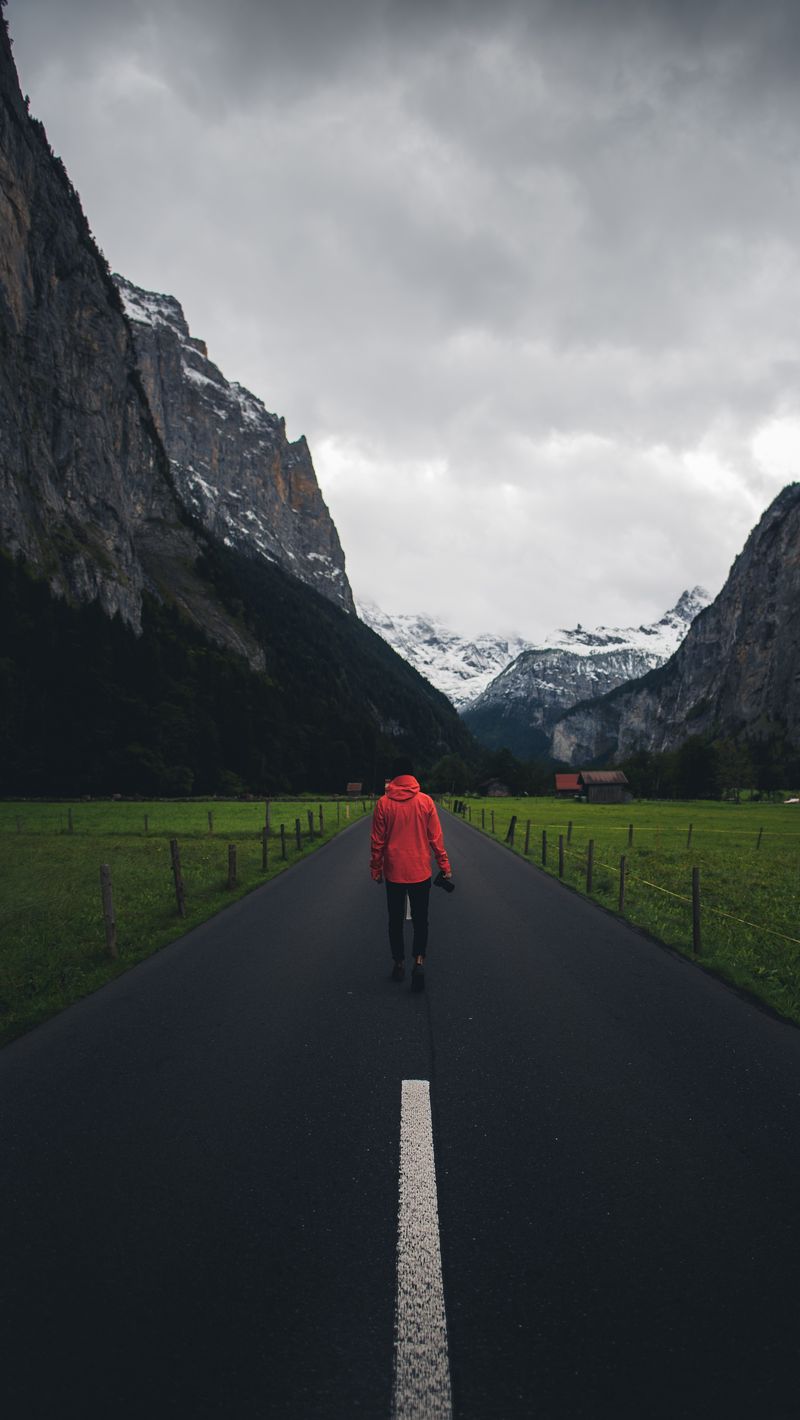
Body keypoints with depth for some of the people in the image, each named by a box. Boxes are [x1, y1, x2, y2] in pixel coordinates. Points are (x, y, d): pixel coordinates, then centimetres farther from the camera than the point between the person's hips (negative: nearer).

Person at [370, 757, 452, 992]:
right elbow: (436, 838, -3)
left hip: (394, 873, 0)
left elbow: (377, 841, -3)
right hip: (420, 872, 0)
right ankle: (419, 960, -10)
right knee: (420, 919, 8)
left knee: (396, 920, 14)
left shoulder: (383, 803, -6)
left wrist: (376, 869, 8)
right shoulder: (425, 801, -5)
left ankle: (399, 963, 20)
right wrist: (445, 866, 6)